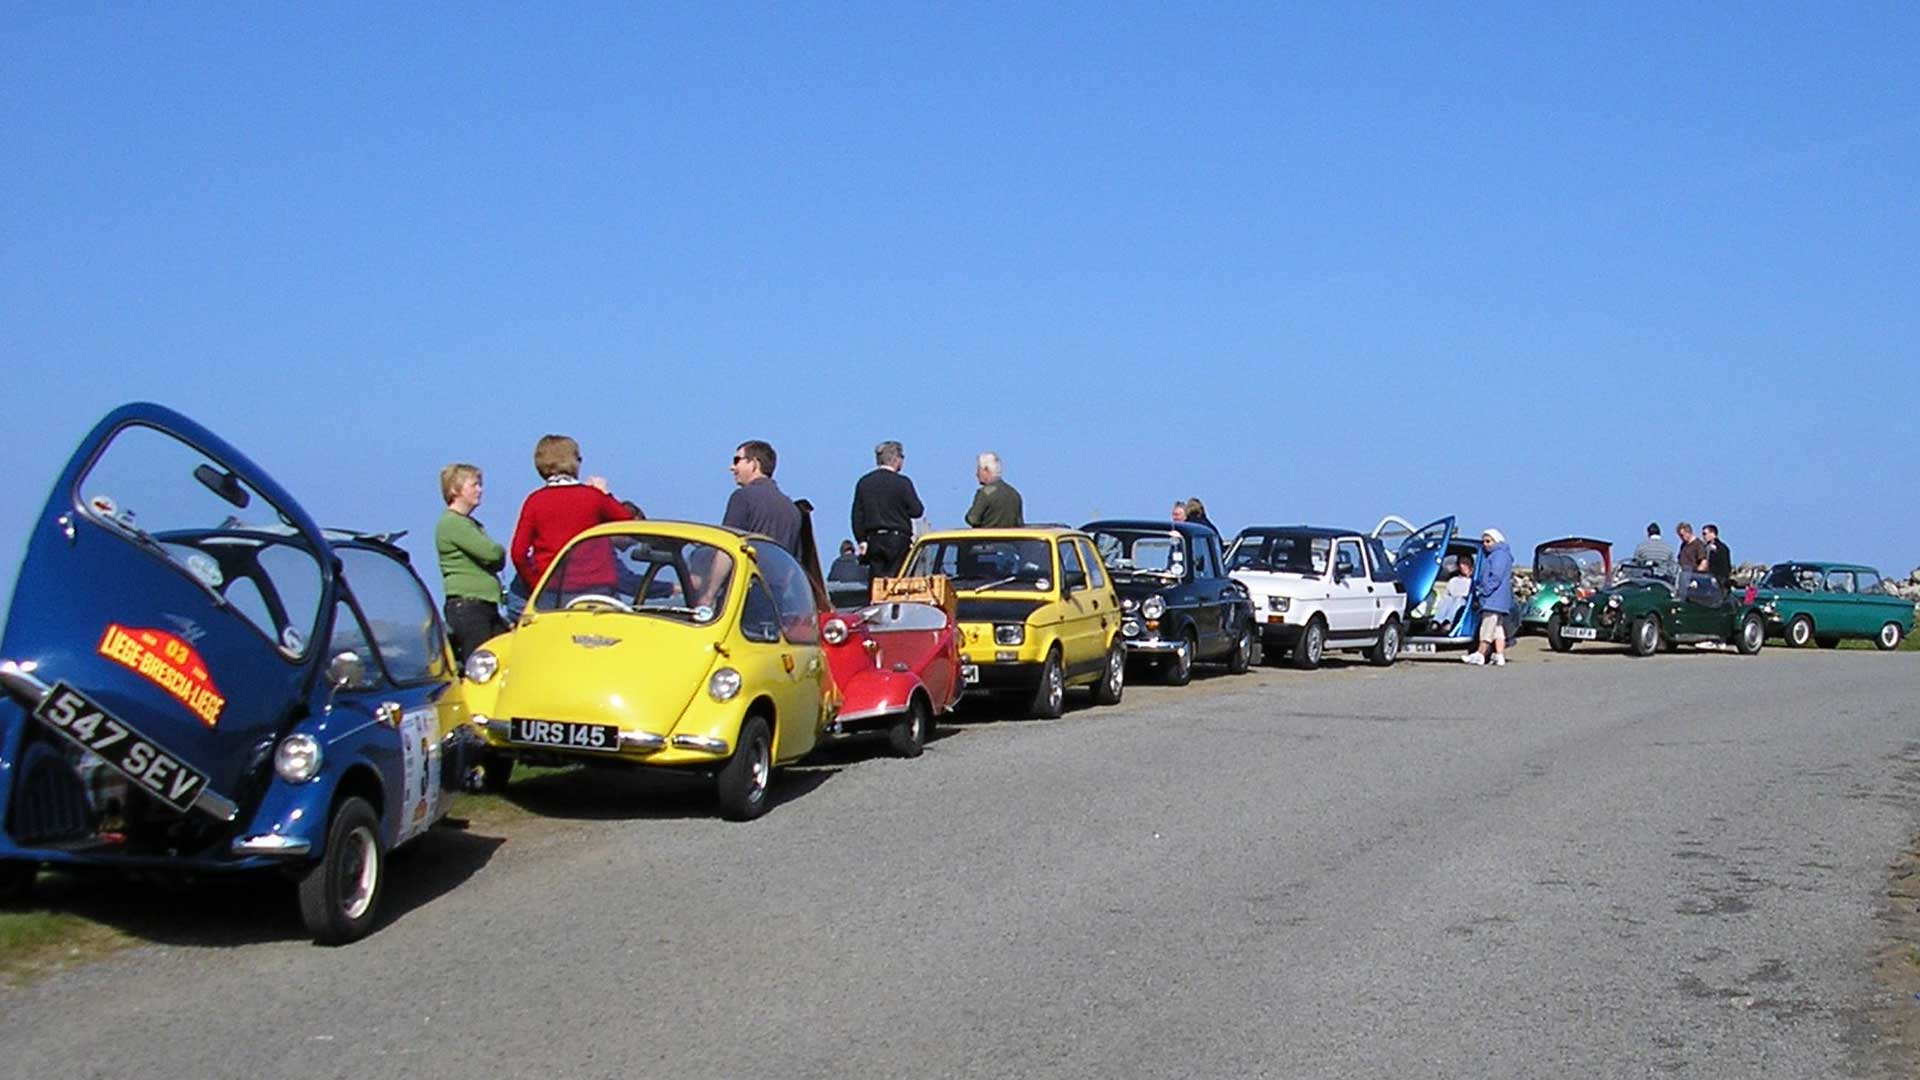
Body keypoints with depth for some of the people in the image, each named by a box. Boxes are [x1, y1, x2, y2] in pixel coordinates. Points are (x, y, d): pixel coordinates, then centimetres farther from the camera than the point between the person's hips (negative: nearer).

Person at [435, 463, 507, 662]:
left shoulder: (473, 524, 21)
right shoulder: (451, 523, -9)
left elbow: (499, 563, 17)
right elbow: (491, 552, -19)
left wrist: (497, 553, -4)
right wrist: (500, 549, 2)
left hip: (486, 605, 9)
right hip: (467, 605, -9)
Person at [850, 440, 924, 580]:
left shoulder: (864, 483, 7)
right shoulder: (902, 482, -8)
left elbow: (857, 516, 9)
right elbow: (917, 510, -7)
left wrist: (861, 540, 14)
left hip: (873, 540, 4)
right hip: (897, 540, -4)